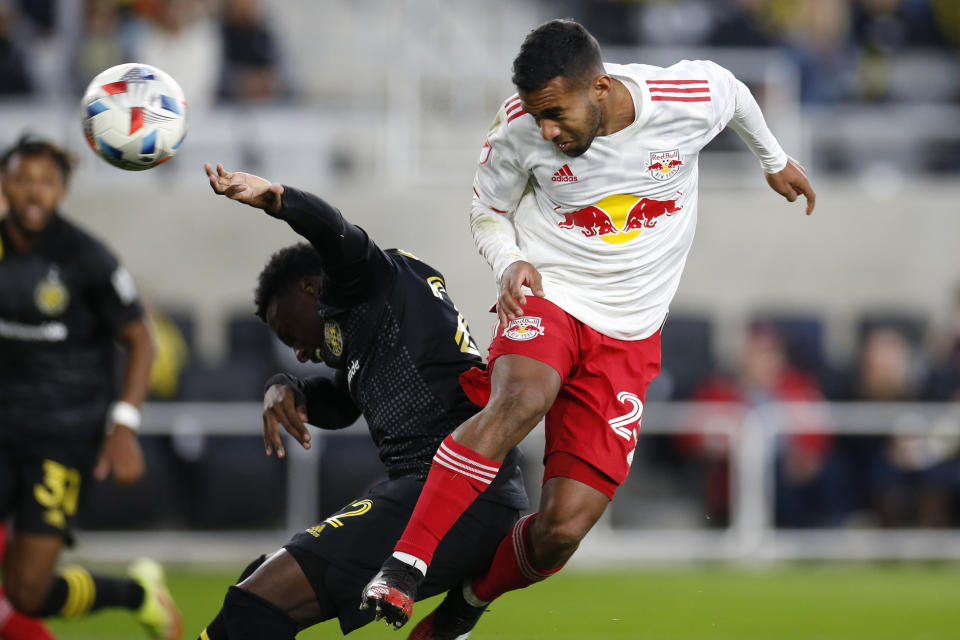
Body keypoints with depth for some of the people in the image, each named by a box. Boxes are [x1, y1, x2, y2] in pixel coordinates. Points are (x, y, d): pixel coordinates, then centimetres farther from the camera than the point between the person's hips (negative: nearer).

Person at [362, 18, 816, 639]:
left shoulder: (693, 99, -15)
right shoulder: (519, 127, -13)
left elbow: (736, 93, 11)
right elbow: (488, 209, 7)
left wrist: (774, 158, 29)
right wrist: (510, 263, -14)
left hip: (627, 338, 1)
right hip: (546, 299, -1)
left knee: (562, 531, -10)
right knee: (523, 398, -38)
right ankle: (403, 567, -36)